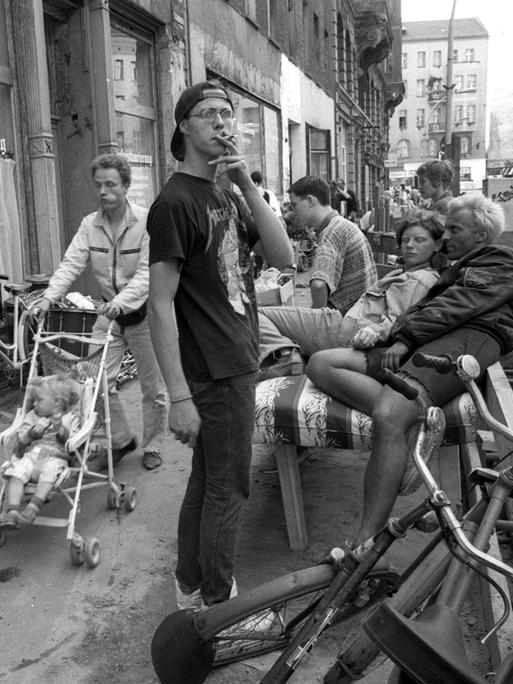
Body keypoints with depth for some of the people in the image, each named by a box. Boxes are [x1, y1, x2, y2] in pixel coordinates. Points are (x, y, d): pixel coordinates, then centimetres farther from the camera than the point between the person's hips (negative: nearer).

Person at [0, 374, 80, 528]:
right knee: (16, 471, -27)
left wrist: (61, 429, -16)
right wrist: (33, 432, -6)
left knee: (50, 470, -36)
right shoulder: (32, 416, 22)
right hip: (30, 455, 3)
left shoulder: (70, 419, 12)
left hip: (55, 457, -3)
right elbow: (21, 440, 13)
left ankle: (32, 509, -43)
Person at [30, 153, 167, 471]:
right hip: (109, 312, 4)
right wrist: (49, 297, -25)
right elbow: (71, 263, -9)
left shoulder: (147, 221, -15)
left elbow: (147, 272, -24)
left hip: (144, 313, -4)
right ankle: (121, 440, 24)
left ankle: (152, 445, 28)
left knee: (153, 387, 7)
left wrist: (122, 300, -39)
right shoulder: (90, 224, 0)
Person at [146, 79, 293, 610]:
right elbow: (160, 304, -18)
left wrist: (248, 187, -9)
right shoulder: (175, 201, -13)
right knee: (227, 490, 3)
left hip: (237, 362, 9)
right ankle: (217, 607, 21)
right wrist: (179, 396, -23)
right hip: (215, 373, -9)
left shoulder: (227, 196, 13)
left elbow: (283, 258, 1)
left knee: (206, 480, 18)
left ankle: (191, 587, 35)